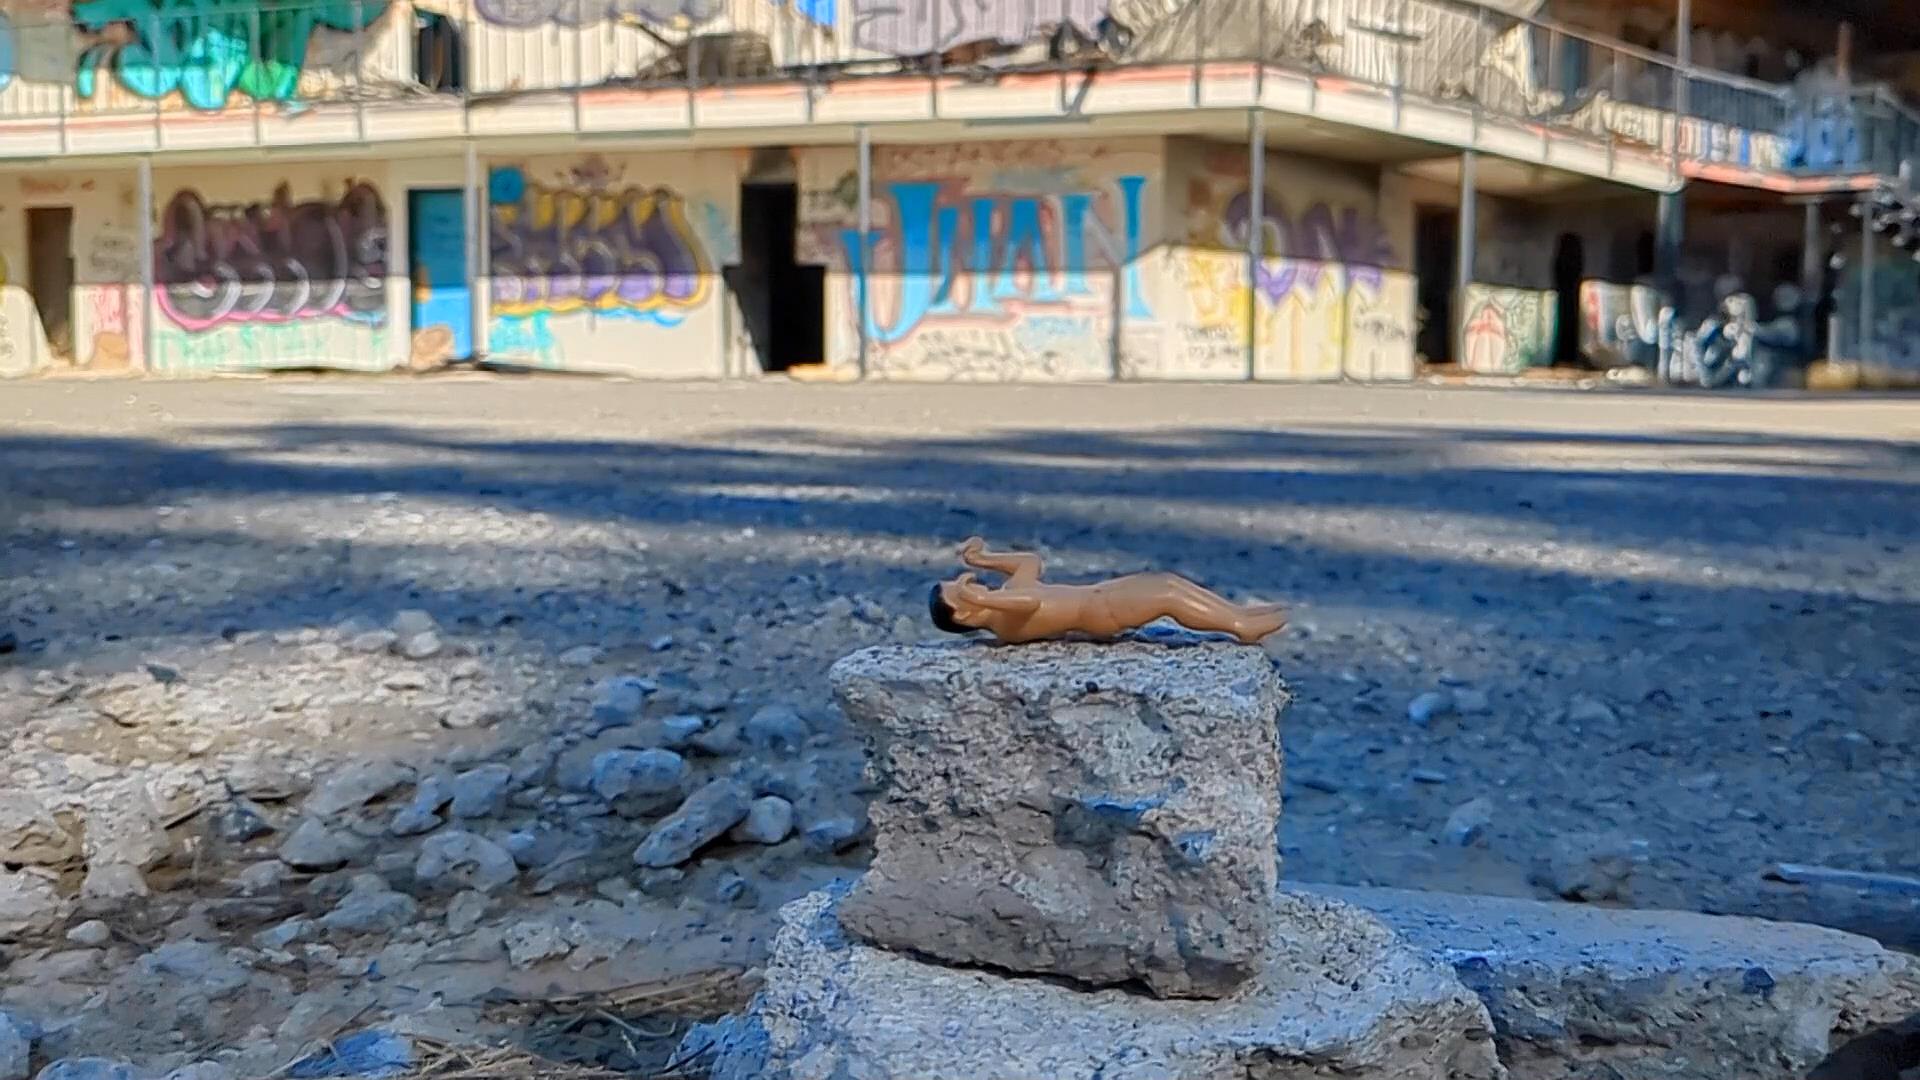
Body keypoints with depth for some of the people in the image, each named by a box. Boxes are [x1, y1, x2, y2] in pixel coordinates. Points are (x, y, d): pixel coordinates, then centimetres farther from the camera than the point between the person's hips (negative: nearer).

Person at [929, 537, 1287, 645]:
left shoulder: (1006, 596, 11)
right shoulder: (1006, 623, -19)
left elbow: (1031, 561, 24)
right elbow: (1032, 601, -40)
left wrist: (985, 560, 16)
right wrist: (982, 598, -42)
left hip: (1096, 595, 11)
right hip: (1096, 612, -11)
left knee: (1165, 580, 5)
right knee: (1167, 594, -17)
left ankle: (1238, 612, 9)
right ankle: (1241, 626, -13)